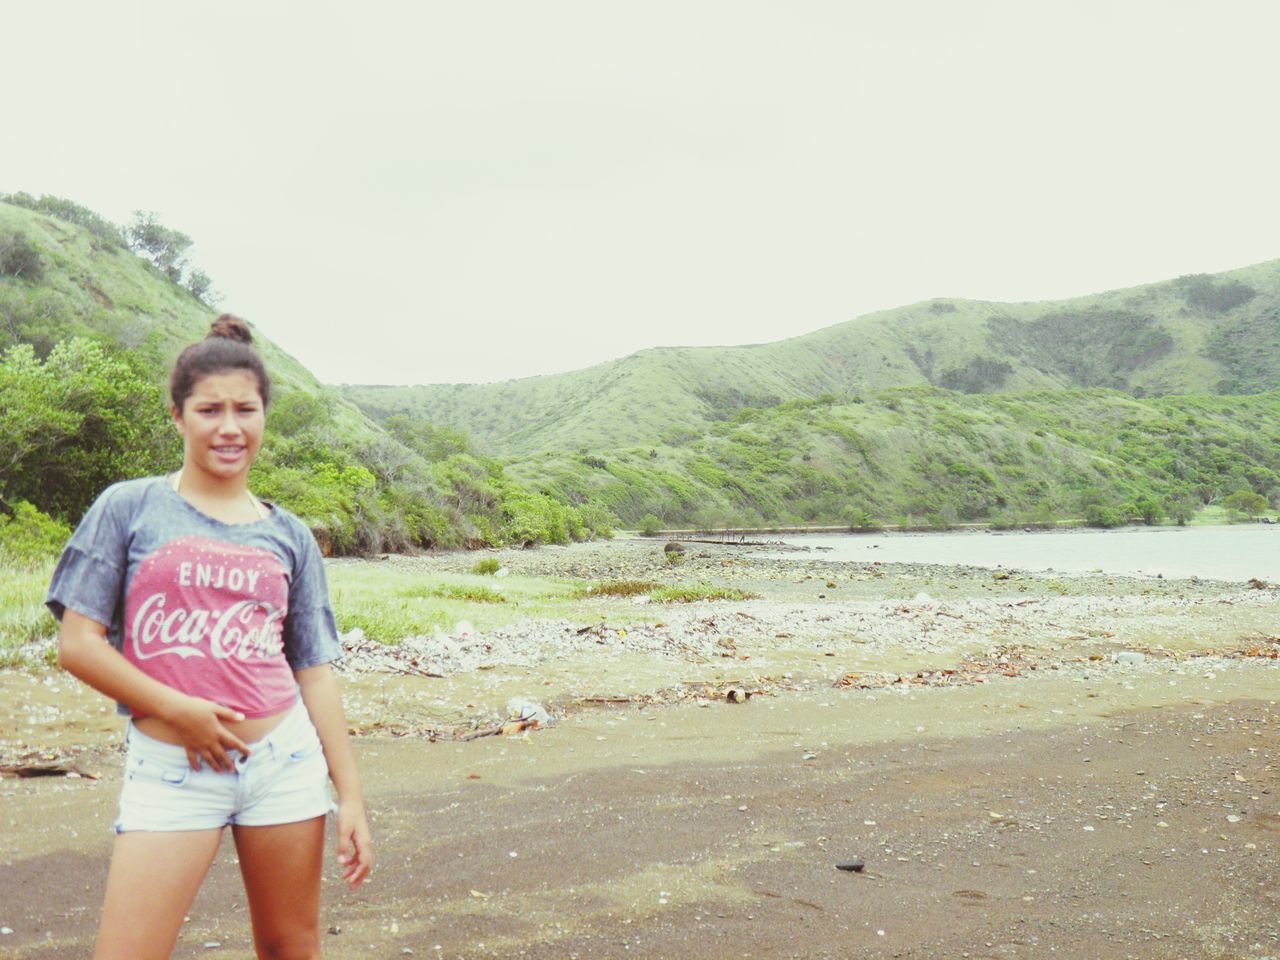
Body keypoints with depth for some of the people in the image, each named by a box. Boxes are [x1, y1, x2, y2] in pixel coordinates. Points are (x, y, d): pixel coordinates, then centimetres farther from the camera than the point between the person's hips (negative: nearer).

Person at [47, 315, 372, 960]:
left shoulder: (289, 536, 7)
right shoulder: (129, 508, 1)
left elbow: (314, 672, 8)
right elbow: (77, 644, -2)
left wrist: (351, 797, 5)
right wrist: (177, 708, -13)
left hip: (284, 758, 3)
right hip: (170, 767, -2)